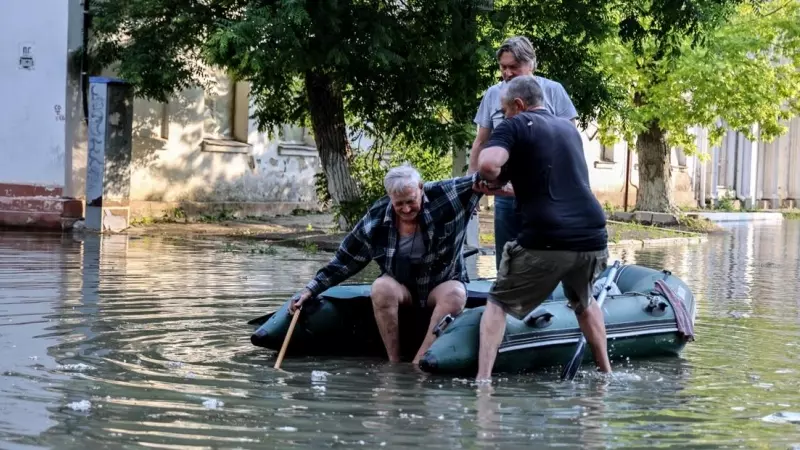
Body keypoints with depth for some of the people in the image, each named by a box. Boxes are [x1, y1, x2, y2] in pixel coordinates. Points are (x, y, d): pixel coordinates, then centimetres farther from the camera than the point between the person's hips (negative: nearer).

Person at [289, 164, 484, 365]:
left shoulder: (445, 196, -14)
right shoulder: (376, 219, -10)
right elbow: (345, 260, -2)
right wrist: (311, 289, -5)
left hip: (443, 285, -1)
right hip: (402, 288, 1)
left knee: (455, 295, -35)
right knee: (381, 288, -32)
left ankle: (418, 364, -36)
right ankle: (394, 362, -27)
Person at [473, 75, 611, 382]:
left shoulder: (515, 126, 2)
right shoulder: (569, 128, 23)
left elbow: (488, 164, -18)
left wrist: (493, 181, 5)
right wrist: (503, 186, 37)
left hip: (546, 242, -6)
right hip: (593, 239, 6)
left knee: (498, 304, 12)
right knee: (583, 301, 33)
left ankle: (483, 378, -1)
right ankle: (606, 372, 33)